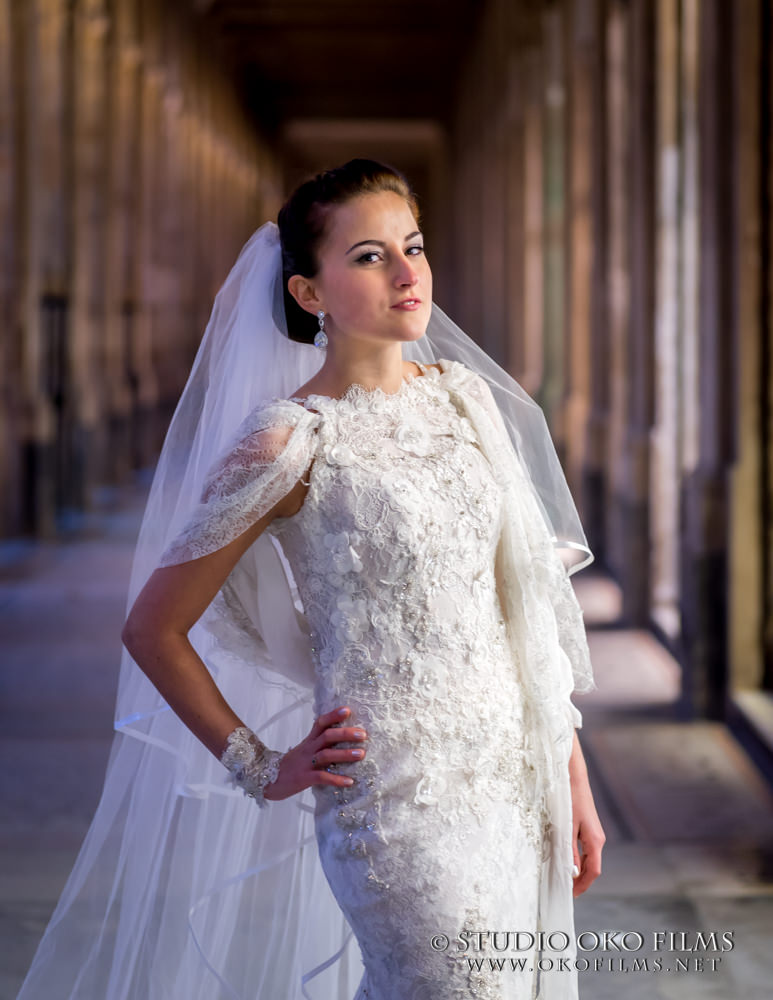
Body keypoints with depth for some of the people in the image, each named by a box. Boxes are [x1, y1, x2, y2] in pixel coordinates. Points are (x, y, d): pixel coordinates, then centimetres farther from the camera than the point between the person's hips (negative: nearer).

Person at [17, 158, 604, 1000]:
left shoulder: (466, 394, 7)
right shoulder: (291, 441, -11)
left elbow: (524, 594, 12)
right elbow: (153, 629, -4)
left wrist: (571, 772, 11)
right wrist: (261, 768, -2)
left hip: (511, 781, 6)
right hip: (397, 798, -6)